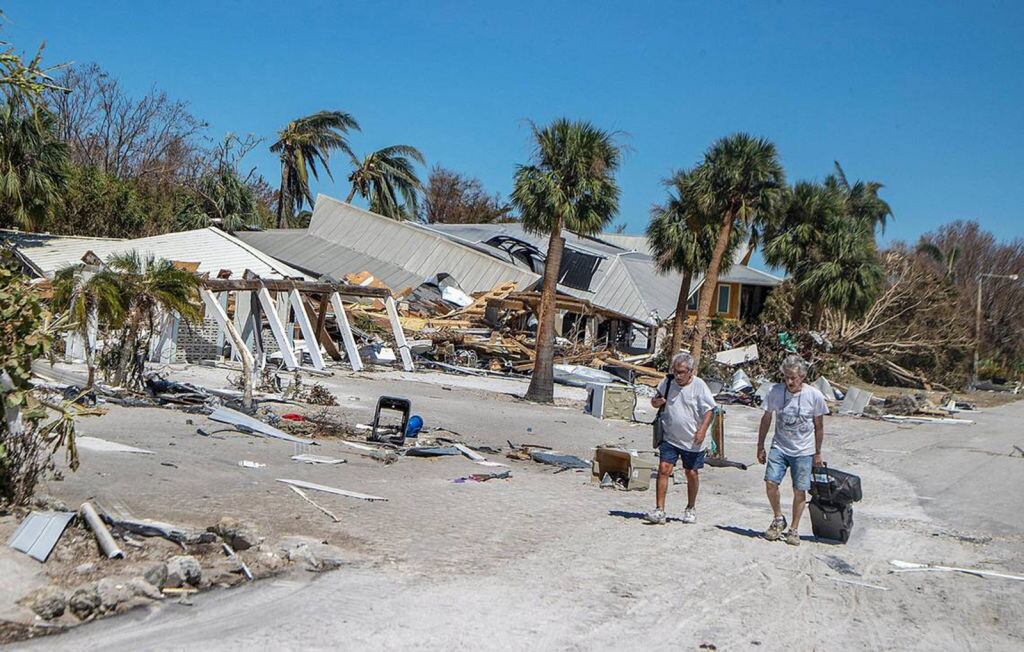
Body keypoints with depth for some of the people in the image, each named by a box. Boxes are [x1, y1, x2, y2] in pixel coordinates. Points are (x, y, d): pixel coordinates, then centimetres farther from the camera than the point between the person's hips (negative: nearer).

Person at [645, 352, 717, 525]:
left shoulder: (699, 386, -10)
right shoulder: (668, 382, 1)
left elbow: (709, 410, -8)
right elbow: (656, 400, 15)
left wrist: (702, 430, -22)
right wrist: (656, 402, -10)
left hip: (693, 441, -2)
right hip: (670, 438, 2)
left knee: (691, 473, 8)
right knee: (664, 469, -9)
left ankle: (691, 509, 29)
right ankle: (659, 510, -7)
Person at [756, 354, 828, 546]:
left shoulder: (815, 396, -11)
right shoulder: (775, 392, -8)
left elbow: (818, 427, 2)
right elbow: (766, 420, 4)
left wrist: (817, 454, 7)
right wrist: (760, 447, 6)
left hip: (804, 451, -1)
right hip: (779, 447, 1)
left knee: (799, 490, 1)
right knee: (770, 482, -12)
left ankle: (794, 529, 17)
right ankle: (778, 519, 11)